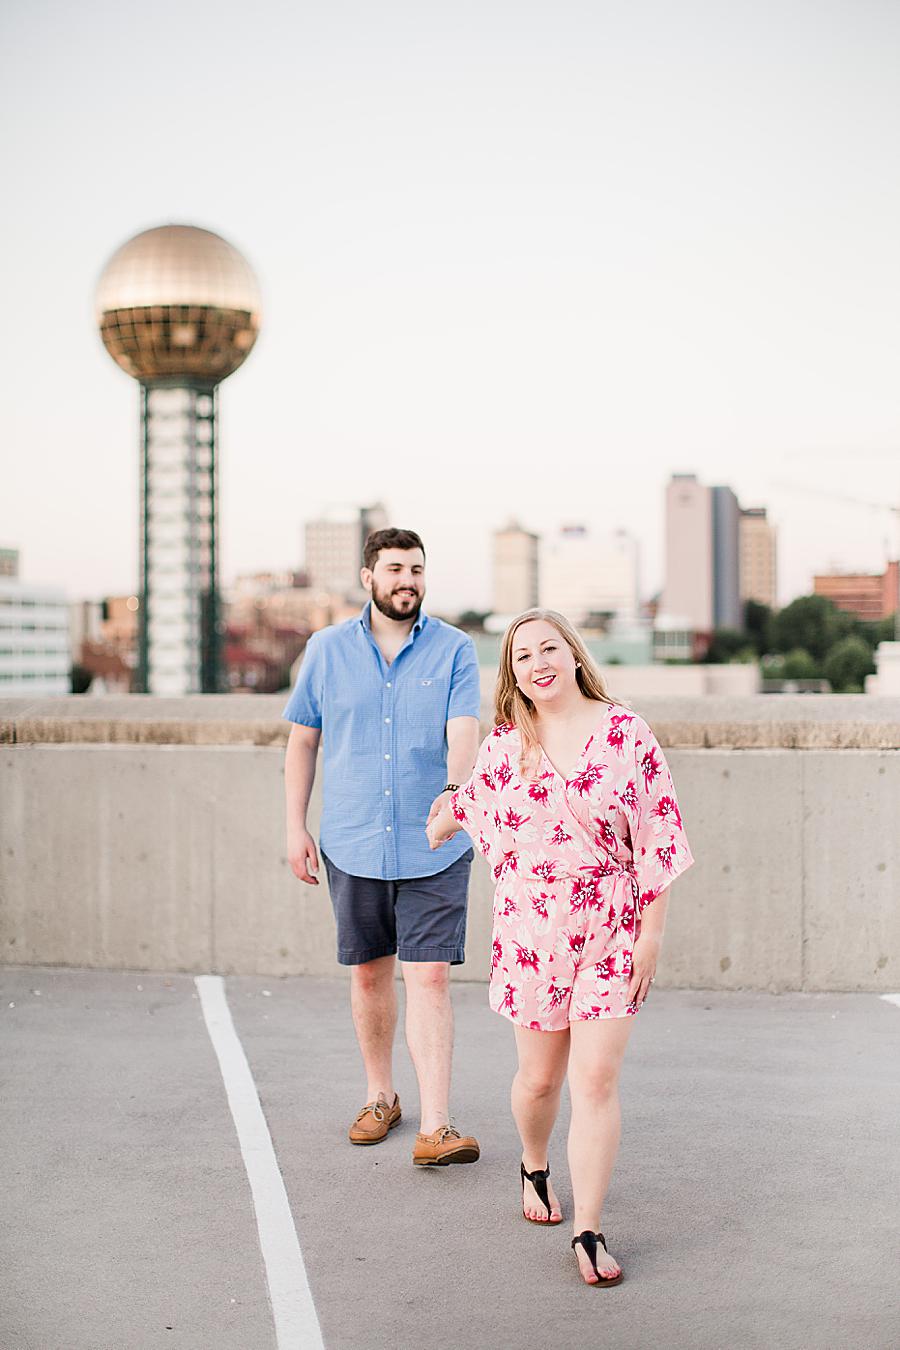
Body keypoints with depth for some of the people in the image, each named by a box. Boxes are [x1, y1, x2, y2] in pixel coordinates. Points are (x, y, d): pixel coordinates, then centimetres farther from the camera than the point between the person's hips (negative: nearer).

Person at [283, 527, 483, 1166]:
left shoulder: (454, 650, -1)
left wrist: (453, 790, -34)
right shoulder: (327, 649, 5)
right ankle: (381, 1097, 32)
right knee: (369, 974, 13)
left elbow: (464, 731, -14)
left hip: (433, 847, -2)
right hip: (353, 845, 2)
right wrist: (295, 826, 5)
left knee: (430, 978, -8)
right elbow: (303, 740, 10)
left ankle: (436, 1127, -7)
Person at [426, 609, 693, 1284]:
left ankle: (588, 1230, 1)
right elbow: (467, 802, 24)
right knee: (540, 1076, 11)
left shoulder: (627, 734, -5)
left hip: (610, 935, -2)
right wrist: (434, 834, 39)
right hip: (531, 930, 2)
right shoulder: (503, 745, 2)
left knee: (597, 1079, -7)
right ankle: (535, 1170, 40)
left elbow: (658, 839, -4)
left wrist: (652, 932, -6)